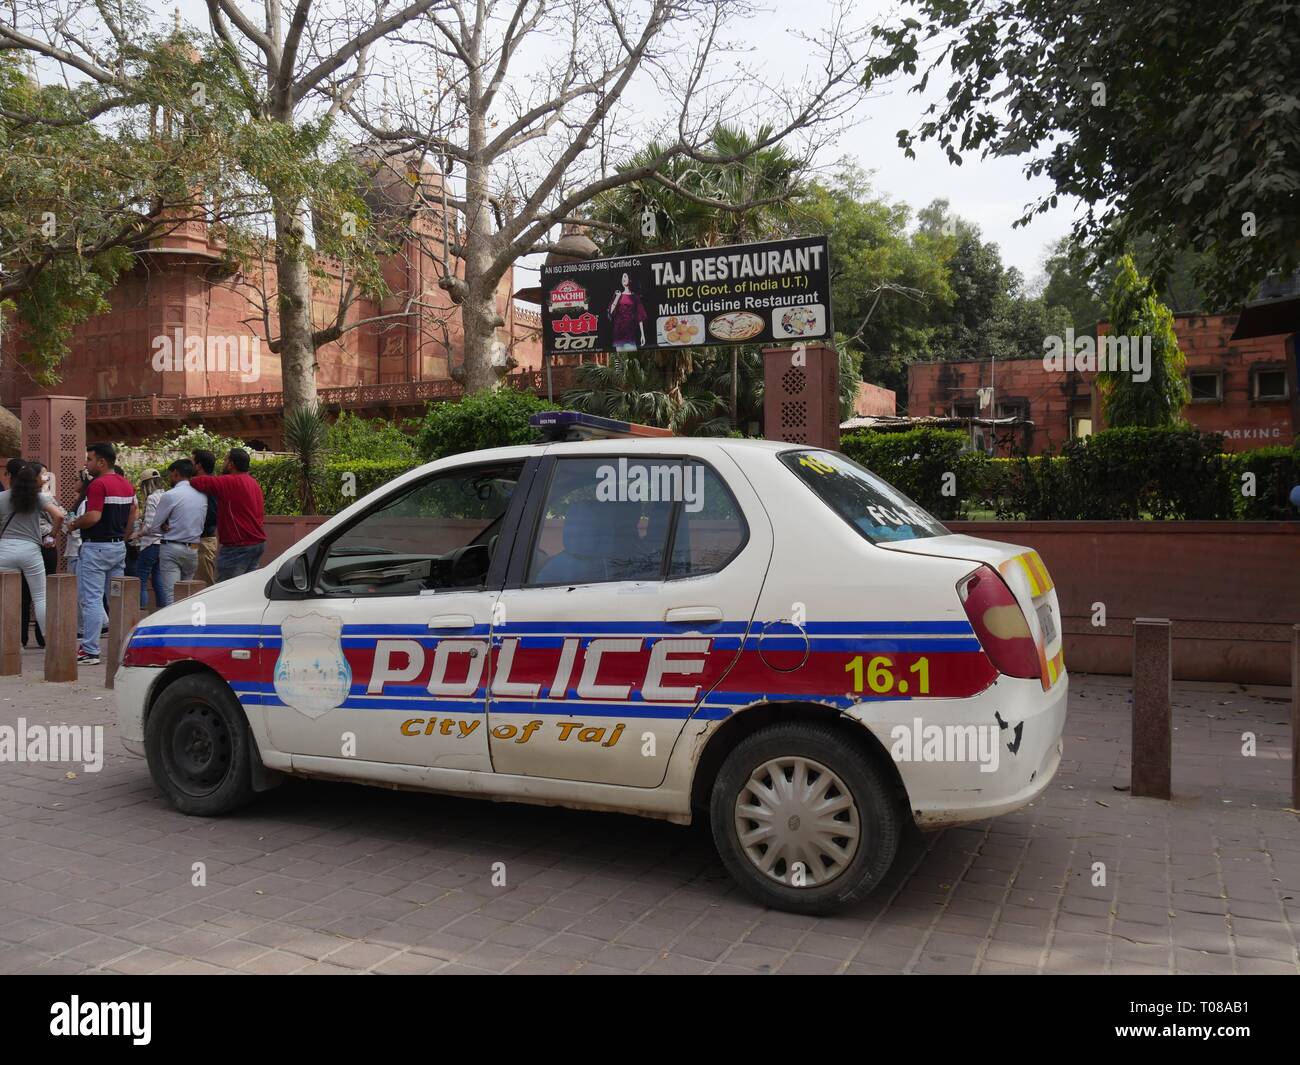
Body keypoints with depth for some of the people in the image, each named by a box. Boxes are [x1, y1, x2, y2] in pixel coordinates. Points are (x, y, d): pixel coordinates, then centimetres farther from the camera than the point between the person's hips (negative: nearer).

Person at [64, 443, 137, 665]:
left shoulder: (98, 484, -16)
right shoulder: (126, 484, 12)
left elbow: (93, 517, -24)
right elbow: (134, 511, 18)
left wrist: (73, 525, -7)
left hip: (96, 547, -9)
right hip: (119, 547, 9)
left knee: (90, 599, -5)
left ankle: (90, 651, -5)